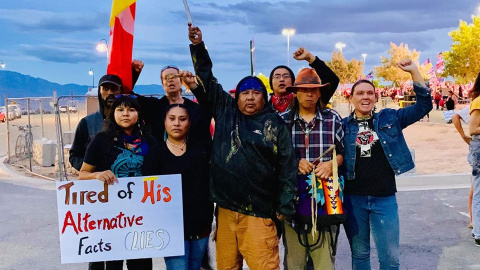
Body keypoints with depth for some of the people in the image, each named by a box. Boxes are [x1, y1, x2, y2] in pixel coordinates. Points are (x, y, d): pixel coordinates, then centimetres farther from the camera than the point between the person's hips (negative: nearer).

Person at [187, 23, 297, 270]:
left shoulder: (275, 124, 0)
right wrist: (198, 46, 12)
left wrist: (285, 207, -3)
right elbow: (206, 81, 16)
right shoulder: (225, 110, 9)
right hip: (225, 208, 4)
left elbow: (288, 167, 0)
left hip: (258, 212, -3)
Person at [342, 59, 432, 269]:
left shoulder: (390, 119, 4)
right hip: (353, 199, 0)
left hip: (385, 199, 0)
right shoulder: (343, 125, 2)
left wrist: (414, 71, -4)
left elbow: (424, 105, 2)